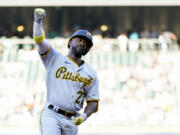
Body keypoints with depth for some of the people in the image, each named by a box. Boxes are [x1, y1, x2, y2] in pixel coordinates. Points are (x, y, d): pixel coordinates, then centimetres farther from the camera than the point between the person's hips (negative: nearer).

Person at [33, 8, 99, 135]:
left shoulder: (91, 73, 13)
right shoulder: (55, 58, 8)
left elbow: (93, 101, 11)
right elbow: (40, 40, -7)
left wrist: (85, 115, -9)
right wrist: (38, 21, -23)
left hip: (72, 120, 4)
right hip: (51, 115, -4)